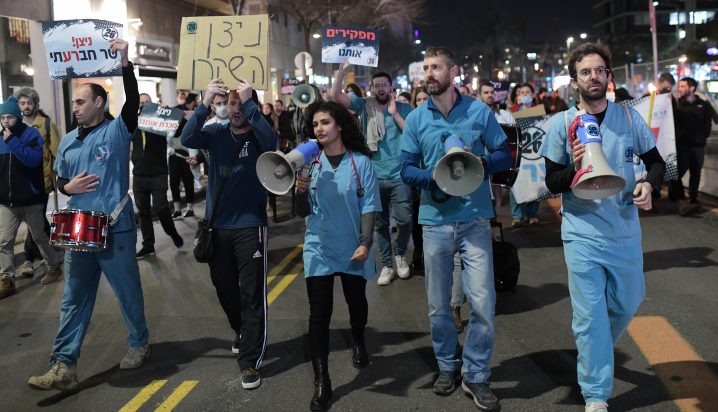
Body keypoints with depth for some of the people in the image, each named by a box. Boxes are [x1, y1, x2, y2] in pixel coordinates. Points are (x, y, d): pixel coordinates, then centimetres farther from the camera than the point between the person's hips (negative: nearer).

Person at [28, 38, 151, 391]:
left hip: (115, 229, -5)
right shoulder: (68, 142, 11)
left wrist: (125, 63, -30)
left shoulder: (117, 131, -4)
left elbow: (133, 101, -20)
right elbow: (60, 181, 20)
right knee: (74, 298, 6)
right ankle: (63, 366, 9)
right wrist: (69, 187, -3)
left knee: (128, 292, 10)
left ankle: (139, 343, 31)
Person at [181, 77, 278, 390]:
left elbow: (271, 141, -28)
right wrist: (205, 103, -26)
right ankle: (242, 332, 43)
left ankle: (250, 360, 5)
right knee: (224, 287, 18)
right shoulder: (217, 133, 2)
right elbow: (187, 139, -16)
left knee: (252, 294, -2)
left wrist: (249, 102, -31)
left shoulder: (258, 136, -4)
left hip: (250, 226, -4)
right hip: (217, 225, 4)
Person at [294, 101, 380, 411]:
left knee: (356, 303, 18)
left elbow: (368, 206, -8)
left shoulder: (361, 161, -6)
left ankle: (358, 343, 49)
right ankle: (321, 382, 3)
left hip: (352, 248, 0)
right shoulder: (310, 162, 0)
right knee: (319, 313, -4)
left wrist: (365, 244, -17)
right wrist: (301, 191, -19)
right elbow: (303, 213, 1)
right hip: (319, 249, 1)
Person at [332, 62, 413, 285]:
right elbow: (336, 95, -5)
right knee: (380, 223, 9)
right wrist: (342, 70, -16)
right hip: (374, 176, 1)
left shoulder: (404, 108, 5)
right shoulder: (364, 105, 5)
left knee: (405, 219, -4)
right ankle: (387, 265, 22)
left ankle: (400, 254, 23)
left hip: (399, 176, -1)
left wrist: (395, 113, -10)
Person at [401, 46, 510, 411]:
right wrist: (434, 177, -17)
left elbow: (504, 156, 4)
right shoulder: (416, 119, 3)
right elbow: (406, 169, 2)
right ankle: (447, 366, 32)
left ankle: (475, 375, 13)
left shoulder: (479, 111, 0)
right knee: (438, 305, 11)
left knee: (482, 302, -5)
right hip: (435, 221, 2)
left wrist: (481, 162, -16)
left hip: (475, 220, -1)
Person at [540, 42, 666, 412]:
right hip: (583, 234, -3)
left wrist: (649, 184, -13)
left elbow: (656, 161, 9)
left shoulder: (628, 117, 0)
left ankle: (594, 353, 49)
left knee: (626, 304, 19)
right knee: (590, 315, 1)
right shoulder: (560, 124, -6)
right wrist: (574, 168, -25)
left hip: (626, 231, 3)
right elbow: (552, 183, -4)